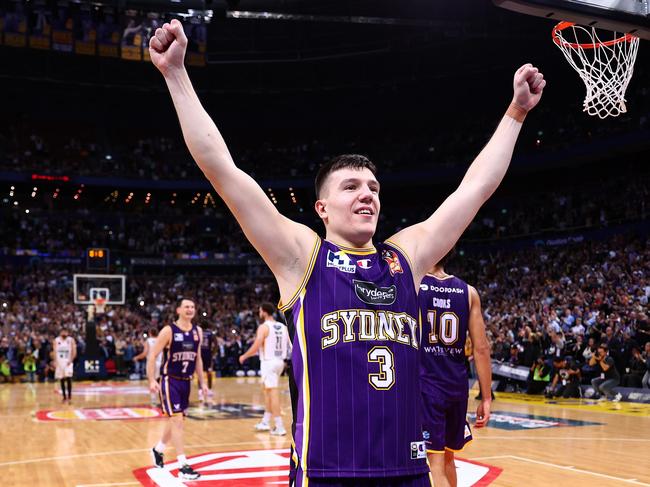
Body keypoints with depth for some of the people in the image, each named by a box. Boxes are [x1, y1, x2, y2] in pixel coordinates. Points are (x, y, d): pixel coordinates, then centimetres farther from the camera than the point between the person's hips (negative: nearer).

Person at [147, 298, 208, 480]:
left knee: (175, 420, 17)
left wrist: (202, 382, 13)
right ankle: (183, 466, -13)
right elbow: (152, 356, -12)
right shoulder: (168, 331, -13)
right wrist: (152, 380, -22)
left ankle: (158, 450, 41)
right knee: (177, 420, -13)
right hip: (170, 381, -7)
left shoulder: (197, 331, 5)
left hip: (186, 382, 7)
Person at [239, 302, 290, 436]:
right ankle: (265, 422, 28)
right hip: (279, 361, 8)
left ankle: (279, 427, -10)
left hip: (269, 362, -8)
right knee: (268, 390, 21)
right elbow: (289, 345, 12)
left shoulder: (264, 327, -11)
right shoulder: (283, 326, 10)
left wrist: (244, 356, -2)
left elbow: (256, 347, -17)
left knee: (273, 392, -7)